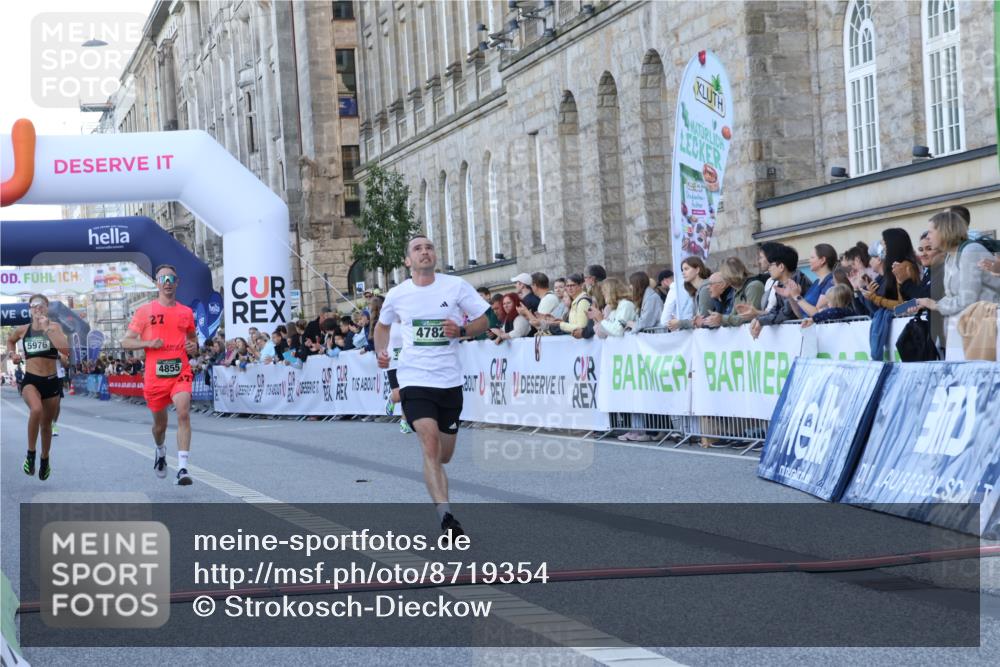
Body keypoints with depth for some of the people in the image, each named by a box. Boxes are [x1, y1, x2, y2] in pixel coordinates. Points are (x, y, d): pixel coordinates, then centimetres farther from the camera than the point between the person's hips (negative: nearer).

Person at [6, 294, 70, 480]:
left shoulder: (54, 327, -5)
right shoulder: (22, 330, 2)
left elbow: (64, 348, -23)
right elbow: (10, 340, 26)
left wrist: (47, 328, -23)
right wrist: (12, 353, 7)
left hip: (51, 381, 1)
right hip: (30, 380, -1)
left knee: (46, 424, 14)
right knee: (36, 410, -32)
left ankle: (45, 460, 39)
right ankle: (30, 454, -16)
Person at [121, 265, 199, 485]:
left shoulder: (186, 312, 10)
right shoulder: (145, 311, 3)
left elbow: (192, 337, 26)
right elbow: (126, 342, 2)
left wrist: (194, 346, 2)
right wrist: (149, 343, -14)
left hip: (180, 372, 0)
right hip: (155, 375, 0)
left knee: (183, 413, -22)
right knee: (160, 423, 13)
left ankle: (182, 468, -26)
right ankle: (160, 452, 48)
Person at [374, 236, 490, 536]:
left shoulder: (456, 286, -2)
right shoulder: (397, 295, 2)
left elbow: (483, 321, 2)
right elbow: (382, 325, 21)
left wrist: (461, 330, -17)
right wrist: (380, 351, 4)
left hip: (449, 380, 1)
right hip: (414, 378, -1)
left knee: (443, 456, 11)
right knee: (430, 441, -23)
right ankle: (445, 516, -27)